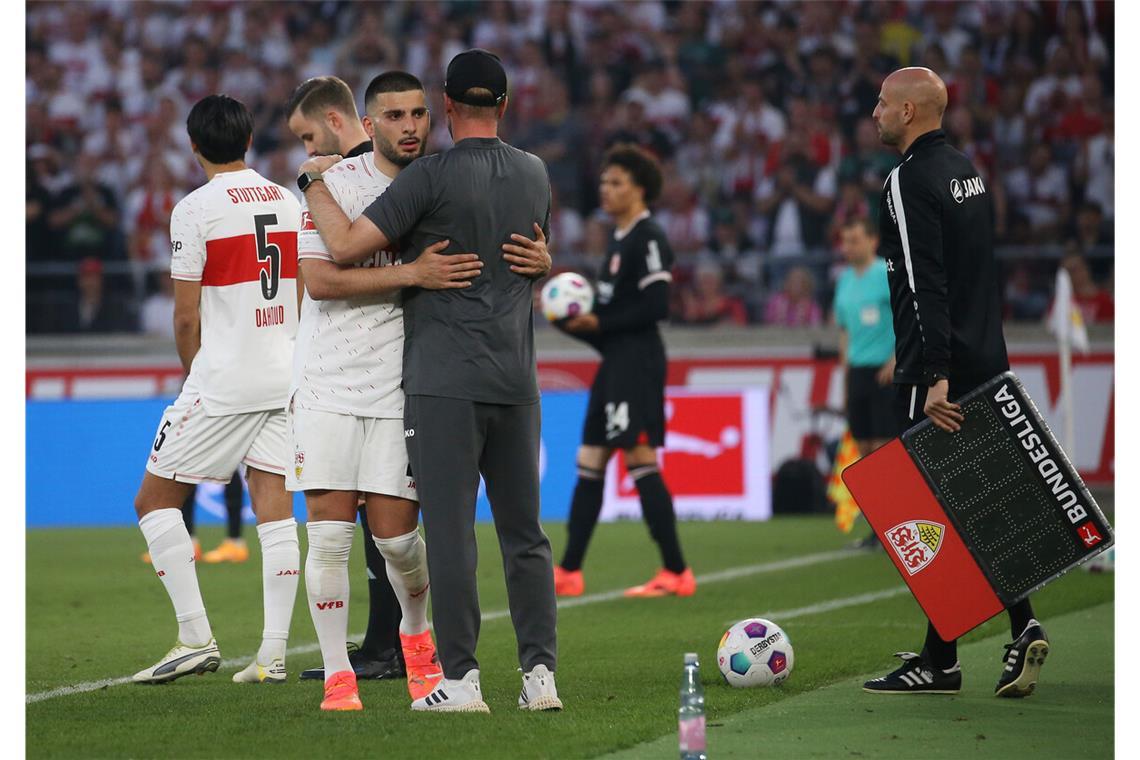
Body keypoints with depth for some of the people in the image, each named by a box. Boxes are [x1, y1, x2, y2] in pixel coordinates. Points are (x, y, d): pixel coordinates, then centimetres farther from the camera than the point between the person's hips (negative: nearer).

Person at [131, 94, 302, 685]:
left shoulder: (196, 209, -9)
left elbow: (186, 316, -9)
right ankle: (272, 654, -1)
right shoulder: (288, 201, 9)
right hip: (287, 376, 6)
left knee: (155, 500, 3)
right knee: (274, 508, 5)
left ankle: (196, 638, -4)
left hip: (222, 380, -6)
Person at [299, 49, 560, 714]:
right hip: (517, 381, 5)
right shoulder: (535, 174, 9)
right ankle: (541, 675, 6)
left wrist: (315, 183, 1)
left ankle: (460, 679, -5)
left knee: (450, 530, -3)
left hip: (445, 381, -5)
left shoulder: (432, 177, -10)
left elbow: (346, 248, -13)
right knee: (525, 533, 9)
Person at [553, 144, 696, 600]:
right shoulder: (620, 240, 18)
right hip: (615, 361, 10)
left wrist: (600, 324, -15)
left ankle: (676, 572, -7)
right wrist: (577, 321, 7)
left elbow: (656, 307, -19)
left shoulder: (648, 239, -11)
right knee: (589, 463, 9)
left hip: (637, 360, -10)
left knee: (640, 460, -11)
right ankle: (569, 572, 11)